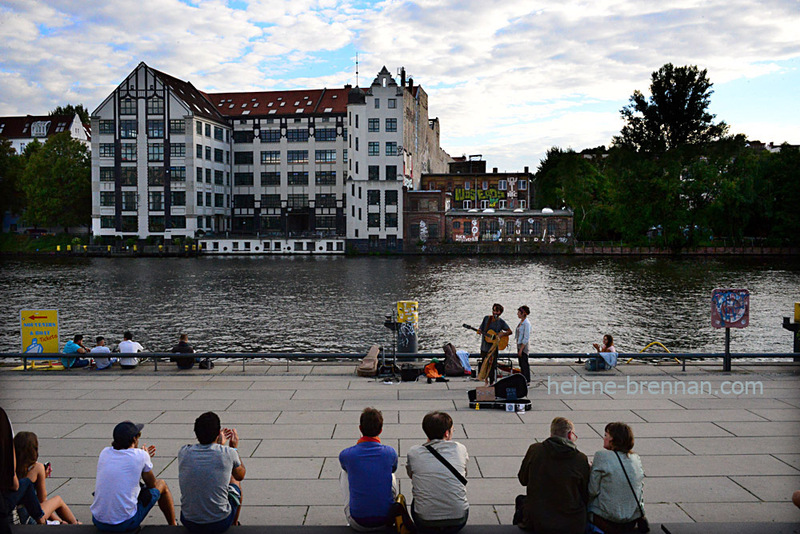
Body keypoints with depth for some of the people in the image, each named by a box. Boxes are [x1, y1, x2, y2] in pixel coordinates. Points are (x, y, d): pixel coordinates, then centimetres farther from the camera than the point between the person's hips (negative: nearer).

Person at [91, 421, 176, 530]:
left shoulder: (104, 452, 4)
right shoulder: (141, 456, -8)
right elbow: (152, 484, 8)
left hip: (98, 522, 5)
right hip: (125, 524, -5)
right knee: (161, 484, 17)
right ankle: (173, 526, 34)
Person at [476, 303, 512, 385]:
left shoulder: (501, 322, -2)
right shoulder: (486, 318, 5)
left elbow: (510, 331, -1)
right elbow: (481, 329, 10)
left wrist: (501, 334, -16)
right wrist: (479, 331, -13)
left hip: (494, 346, -3)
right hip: (485, 345, 3)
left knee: (492, 364, -6)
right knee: (484, 363, 7)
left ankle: (492, 382, 3)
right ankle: (486, 380, 27)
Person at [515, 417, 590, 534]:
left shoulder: (534, 450, -6)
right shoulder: (581, 459, -9)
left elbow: (523, 479, 8)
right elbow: (587, 496, -2)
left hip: (537, 522, 0)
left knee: (521, 499, 29)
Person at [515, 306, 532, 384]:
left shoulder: (526, 323, -17)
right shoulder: (521, 322, 11)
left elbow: (526, 338, -20)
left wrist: (521, 349, -21)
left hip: (524, 346, -9)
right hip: (519, 345, 9)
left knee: (524, 364, -4)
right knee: (521, 364, 14)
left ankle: (527, 381, 4)